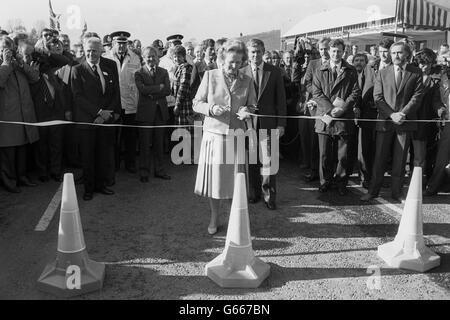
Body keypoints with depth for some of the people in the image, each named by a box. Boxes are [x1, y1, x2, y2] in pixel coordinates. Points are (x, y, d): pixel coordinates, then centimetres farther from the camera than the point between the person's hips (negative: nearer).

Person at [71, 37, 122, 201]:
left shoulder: (110, 67, 7)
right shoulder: (78, 70, 0)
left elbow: (116, 92, 6)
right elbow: (78, 96, -7)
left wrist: (110, 112, -7)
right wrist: (98, 112, -14)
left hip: (107, 118, 2)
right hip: (87, 119, -2)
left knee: (105, 154, 6)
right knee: (88, 155, 4)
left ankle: (101, 184, 22)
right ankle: (89, 188, 17)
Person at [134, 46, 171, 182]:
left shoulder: (164, 72, 11)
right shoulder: (139, 73, 1)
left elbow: (168, 91, -2)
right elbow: (143, 89, -16)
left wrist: (152, 94, -11)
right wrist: (159, 87, -10)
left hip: (161, 111, 3)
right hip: (145, 112, -3)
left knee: (159, 143, 9)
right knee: (145, 144, 3)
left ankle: (159, 170, 21)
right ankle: (144, 172, 14)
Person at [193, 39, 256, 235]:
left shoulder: (247, 81, 7)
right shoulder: (210, 76, 3)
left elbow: (253, 106, 12)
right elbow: (196, 104, 4)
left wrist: (247, 111, -12)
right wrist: (211, 108, -16)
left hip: (237, 135, 1)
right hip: (214, 133, -1)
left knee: (236, 179, 3)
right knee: (214, 177, 3)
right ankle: (214, 219, 22)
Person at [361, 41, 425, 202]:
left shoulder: (416, 73, 5)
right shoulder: (382, 73, 8)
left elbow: (417, 96, -1)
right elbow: (378, 98, 0)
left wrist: (403, 113, -15)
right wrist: (392, 114, -13)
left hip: (405, 122, 0)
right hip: (385, 122, 0)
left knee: (400, 160, 6)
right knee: (379, 159, 3)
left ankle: (396, 192, 17)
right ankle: (373, 191, 12)